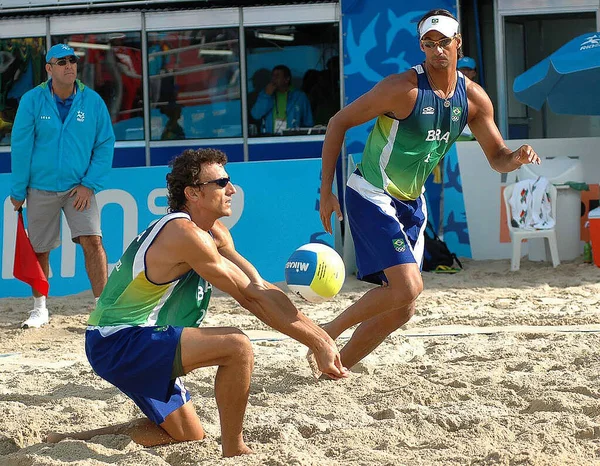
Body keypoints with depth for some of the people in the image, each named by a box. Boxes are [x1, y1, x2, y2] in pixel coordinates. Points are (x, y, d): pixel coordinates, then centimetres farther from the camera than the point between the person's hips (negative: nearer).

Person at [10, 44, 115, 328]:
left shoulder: (92, 101, -3)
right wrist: (18, 191, -2)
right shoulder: (32, 101, -5)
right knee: (39, 249, 8)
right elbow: (20, 147, -2)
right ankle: (40, 309, 25)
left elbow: (106, 144, 0)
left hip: (79, 187, 0)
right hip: (40, 188, 1)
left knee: (92, 241, -15)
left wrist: (90, 184, -8)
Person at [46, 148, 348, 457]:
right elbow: (250, 296, -21)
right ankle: (233, 452, -11)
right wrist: (317, 341, -18)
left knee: (189, 436, 21)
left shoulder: (215, 233, 9)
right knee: (237, 346, -25)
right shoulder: (185, 234, -21)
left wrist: (318, 335, -4)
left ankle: (71, 441, 23)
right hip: (117, 342, -11)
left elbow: (259, 289, 6)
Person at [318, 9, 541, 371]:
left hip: (411, 202, 7)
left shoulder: (474, 98, -1)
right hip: (371, 196, -7)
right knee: (408, 287, -22)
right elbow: (339, 123, -13)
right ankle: (329, 332, -5)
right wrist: (326, 191, -16)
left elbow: (498, 158, 7)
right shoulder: (404, 88, -19)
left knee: (402, 308, 7)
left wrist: (517, 158, -18)